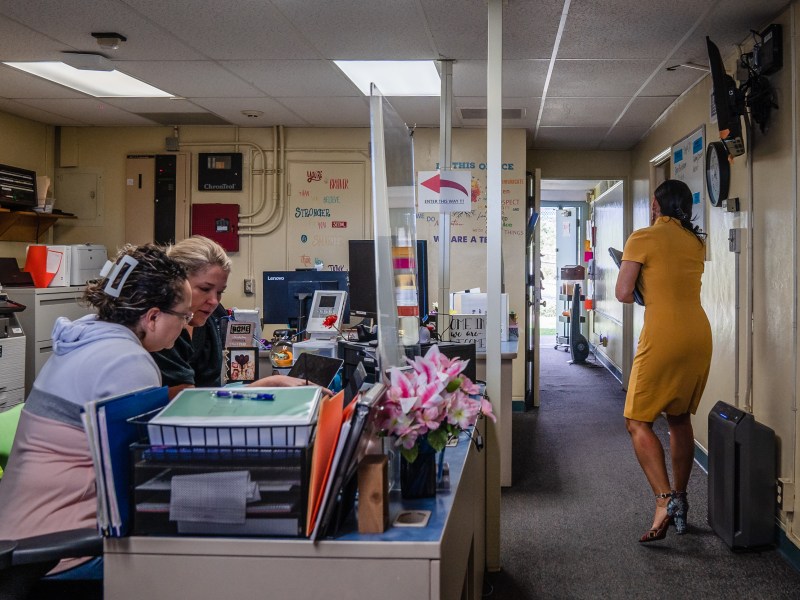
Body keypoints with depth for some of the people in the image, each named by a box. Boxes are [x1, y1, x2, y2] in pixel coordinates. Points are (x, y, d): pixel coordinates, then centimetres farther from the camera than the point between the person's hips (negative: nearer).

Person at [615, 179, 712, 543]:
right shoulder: (697, 242, 13)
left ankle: (665, 500, -15)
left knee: (637, 422, 0)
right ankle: (680, 503, 22)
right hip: (699, 335, 7)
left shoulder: (643, 239, -6)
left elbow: (623, 293, -8)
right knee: (680, 418, 18)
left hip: (663, 338, -7)